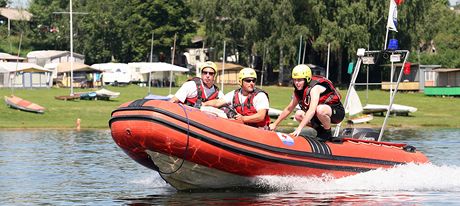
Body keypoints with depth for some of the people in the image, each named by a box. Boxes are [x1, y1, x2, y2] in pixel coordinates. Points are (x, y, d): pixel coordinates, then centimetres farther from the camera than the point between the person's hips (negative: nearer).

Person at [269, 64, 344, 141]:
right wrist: (275, 124, 9)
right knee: (299, 115, -11)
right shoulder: (298, 91, -1)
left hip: (338, 112, -8)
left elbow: (312, 110, -39)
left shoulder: (315, 88, -26)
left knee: (320, 109, -39)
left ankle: (328, 134, -14)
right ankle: (321, 131, 6)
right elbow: (289, 109, 12)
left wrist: (299, 128, -46)